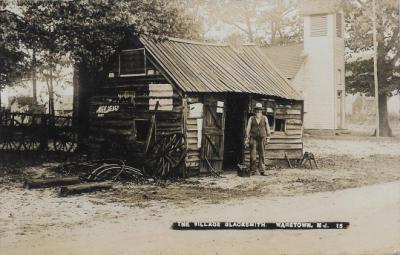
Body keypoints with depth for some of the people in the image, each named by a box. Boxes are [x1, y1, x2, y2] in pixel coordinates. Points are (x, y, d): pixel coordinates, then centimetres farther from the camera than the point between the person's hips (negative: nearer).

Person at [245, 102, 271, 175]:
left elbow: (267, 128, 10)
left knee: (261, 155, 0)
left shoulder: (264, 118, 7)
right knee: (253, 155, -3)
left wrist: (268, 137, 6)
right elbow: (248, 128, 6)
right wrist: (247, 138, 2)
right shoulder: (251, 119, 5)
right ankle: (253, 170, 3)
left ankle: (261, 170, 2)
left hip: (262, 139, 1)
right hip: (253, 139, -1)